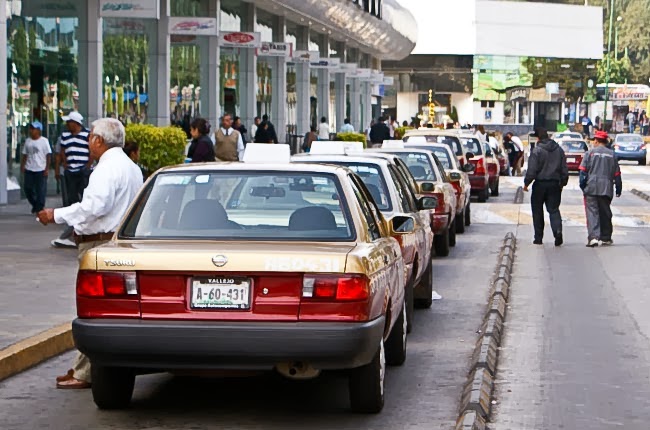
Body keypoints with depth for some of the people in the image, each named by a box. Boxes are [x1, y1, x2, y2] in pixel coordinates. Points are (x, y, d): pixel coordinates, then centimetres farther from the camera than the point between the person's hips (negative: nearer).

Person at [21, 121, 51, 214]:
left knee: (41, 190, -1)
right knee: (28, 188, 5)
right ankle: (34, 204, 25)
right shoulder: (27, 141, 10)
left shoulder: (44, 141, -5)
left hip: (40, 170, -5)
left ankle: (39, 208, 8)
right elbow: (25, 155, 15)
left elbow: (48, 155, -7)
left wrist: (47, 168, -12)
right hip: (29, 169, 5)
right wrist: (22, 166, 8)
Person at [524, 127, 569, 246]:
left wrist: (526, 183, -2)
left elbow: (532, 170, -14)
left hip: (540, 184, -4)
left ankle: (538, 238, 12)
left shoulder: (537, 150, -11)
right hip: (554, 185, 4)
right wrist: (563, 183, 22)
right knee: (554, 209, 5)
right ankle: (558, 230, -21)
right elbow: (564, 169, 11)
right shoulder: (559, 150, 6)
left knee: (537, 211, 8)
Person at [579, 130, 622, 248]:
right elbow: (617, 173, 10)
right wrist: (618, 188, 16)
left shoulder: (590, 152, -2)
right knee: (605, 213, 14)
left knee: (592, 212, -6)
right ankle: (606, 238, 21)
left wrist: (582, 185, -1)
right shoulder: (611, 154, 7)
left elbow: (583, 171, -7)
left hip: (591, 188, -3)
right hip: (606, 189, 3)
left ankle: (593, 237, -22)